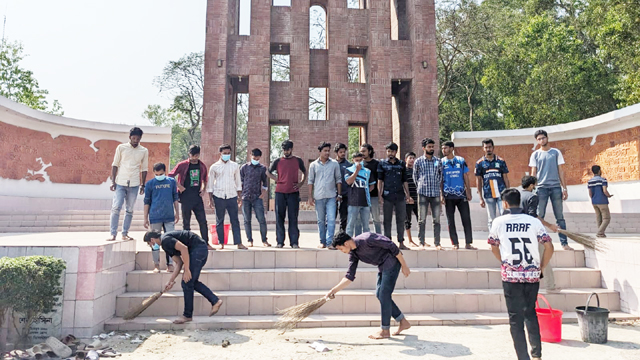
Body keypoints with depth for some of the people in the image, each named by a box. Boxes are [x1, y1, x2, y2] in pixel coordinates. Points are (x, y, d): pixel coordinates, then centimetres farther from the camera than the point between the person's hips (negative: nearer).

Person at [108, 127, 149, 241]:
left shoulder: (144, 151, 6)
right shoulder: (121, 148, 3)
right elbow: (115, 165, 5)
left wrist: (142, 185, 6)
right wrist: (113, 181, -2)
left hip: (134, 184, 1)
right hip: (120, 183, -1)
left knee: (129, 210, 6)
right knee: (116, 208, -7)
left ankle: (125, 234, 14)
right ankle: (113, 234, -3)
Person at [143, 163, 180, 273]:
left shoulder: (171, 181, 6)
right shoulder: (150, 184, 1)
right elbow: (147, 201, 4)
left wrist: (177, 212, 11)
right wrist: (145, 218, 3)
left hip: (169, 216, 2)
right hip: (155, 217, -1)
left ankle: (170, 264, 11)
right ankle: (156, 265, 17)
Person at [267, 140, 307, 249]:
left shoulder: (298, 161, 7)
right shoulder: (278, 161, 8)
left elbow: (304, 172, 20)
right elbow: (268, 172, 19)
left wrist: (300, 183, 5)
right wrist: (276, 180, 4)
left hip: (293, 193, -1)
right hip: (280, 193, 1)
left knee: (293, 218, 0)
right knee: (279, 218, 3)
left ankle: (294, 242, 4)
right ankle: (280, 242, 10)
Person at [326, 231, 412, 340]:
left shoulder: (366, 239, -26)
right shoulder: (353, 253, 0)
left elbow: (392, 246, -22)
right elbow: (350, 276, 2)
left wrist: (404, 266, -16)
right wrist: (334, 290, -5)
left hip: (392, 261, -9)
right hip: (382, 265, 9)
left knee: (384, 294, -7)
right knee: (379, 294, 9)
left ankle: (385, 331, 6)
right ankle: (403, 322, 21)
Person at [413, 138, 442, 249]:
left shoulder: (438, 161, 8)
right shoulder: (418, 161, 4)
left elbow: (441, 175, 17)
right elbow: (415, 176, 13)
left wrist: (438, 185, 11)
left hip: (435, 193, 2)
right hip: (423, 193, -2)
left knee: (437, 219, 3)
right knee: (422, 219, 1)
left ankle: (437, 242, 10)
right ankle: (422, 242, 8)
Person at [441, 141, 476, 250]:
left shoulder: (461, 160, 5)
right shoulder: (441, 162, 3)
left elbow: (466, 177, 8)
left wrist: (468, 192, 3)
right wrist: (441, 195, -4)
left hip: (461, 195, 1)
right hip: (448, 196, 0)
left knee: (466, 219, 0)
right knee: (450, 221, 4)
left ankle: (468, 243, 8)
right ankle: (455, 244, 13)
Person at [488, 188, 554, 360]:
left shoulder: (499, 222, -2)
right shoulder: (534, 222, 1)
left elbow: (494, 247, 8)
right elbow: (549, 247, -1)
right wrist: (541, 267, 11)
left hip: (511, 275, -3)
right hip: (532, 275, 3)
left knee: (516, 318, 6)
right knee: (530, 313, 22)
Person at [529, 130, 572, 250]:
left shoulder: (556, 152, 8)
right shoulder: (535, 154, 8)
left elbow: (561, 171, 7)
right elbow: (533, 173, 7)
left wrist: (564, 188, 1)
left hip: (556, 187, 0)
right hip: (541, 187, 0)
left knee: (560, 217, 3)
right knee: (539, 216, 0)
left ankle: (564, 243, 6)